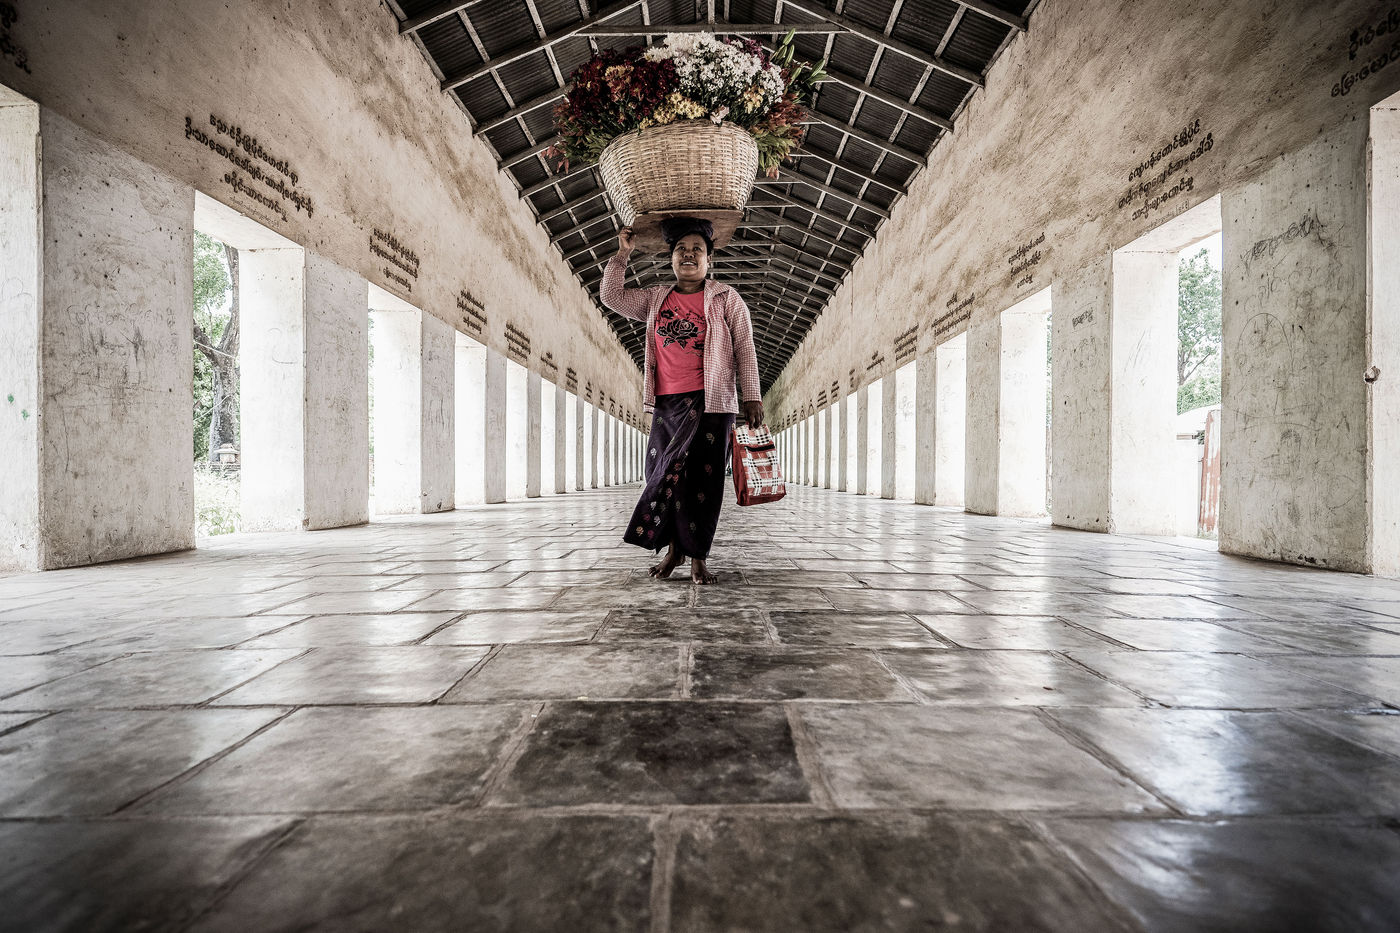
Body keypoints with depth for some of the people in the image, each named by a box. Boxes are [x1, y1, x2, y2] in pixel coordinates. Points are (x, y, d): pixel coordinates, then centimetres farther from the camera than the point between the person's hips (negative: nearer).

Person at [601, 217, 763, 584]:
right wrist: (622, 253, 12)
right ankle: (673, 548, 16)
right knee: (660, 474, 2)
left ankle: (697, 557, 6)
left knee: (702, 478, -4)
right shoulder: (656, 298, 16)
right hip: (666, 403, 4)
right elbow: (612, 296, 18)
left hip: (709, 403, -3)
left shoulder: (726, 298, 6)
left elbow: (745, 351, 3)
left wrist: (752, 398, -4)